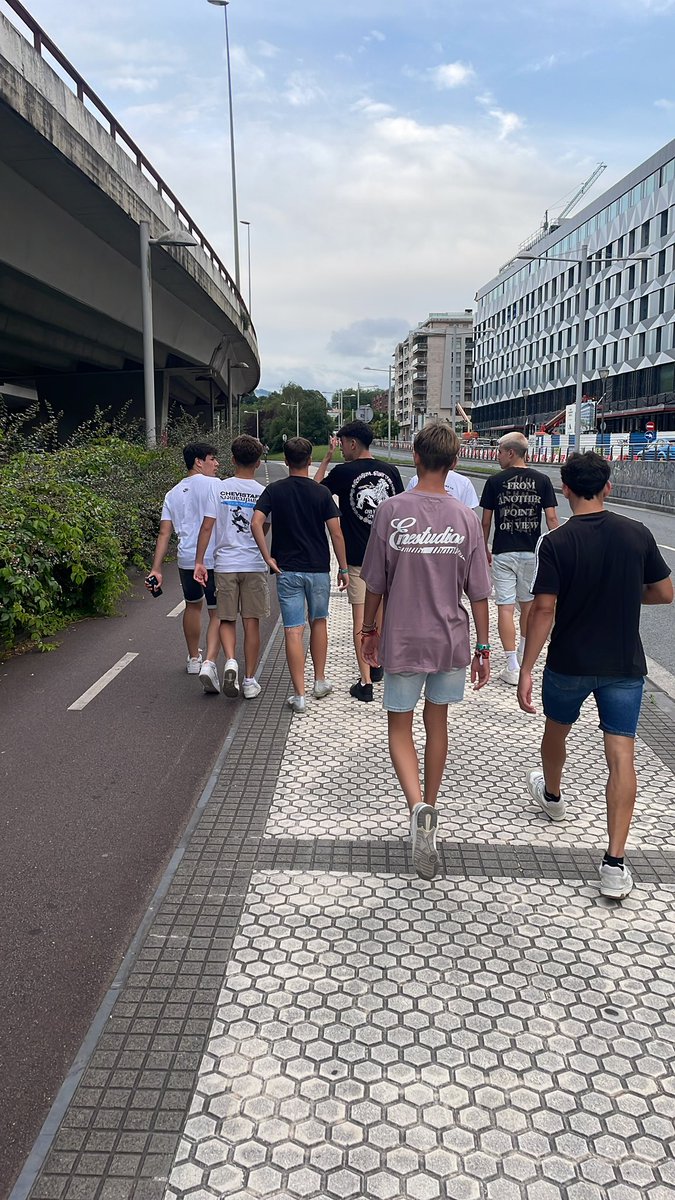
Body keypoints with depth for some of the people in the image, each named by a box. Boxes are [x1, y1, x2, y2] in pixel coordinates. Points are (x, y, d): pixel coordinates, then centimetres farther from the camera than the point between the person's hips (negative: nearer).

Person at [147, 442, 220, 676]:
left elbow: (164, 534, 8)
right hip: (215, 559, -5)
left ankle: (193, 658, 39)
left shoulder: (173, 494, 13)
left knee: (193, 605, 26)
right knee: (217, 613, 3)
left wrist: (156, 569, 5)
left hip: (186, 559, 5)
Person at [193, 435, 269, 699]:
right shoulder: (263, 493, -3)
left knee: (226, 620, 12)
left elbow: (207, 526, -6)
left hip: (225, 565, 0)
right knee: (252, 623, 6)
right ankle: (249, 681, 11)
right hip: (254, 565, 0)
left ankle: (230, 660, -13)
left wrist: (199, 562, -1)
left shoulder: (219, 488, -3)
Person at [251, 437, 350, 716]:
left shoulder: (274, 490, -2)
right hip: (318, 569, 0)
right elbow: (336, 533, -6)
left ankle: (299, 696, -2)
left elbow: (256, 523, -13)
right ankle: (320, 682, 28)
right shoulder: (321, 493, -4)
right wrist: (343, 568, 2)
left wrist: (268, 558, -7)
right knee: (319, 623, 20)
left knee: (293, 631, -1)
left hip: (287, 570, 0)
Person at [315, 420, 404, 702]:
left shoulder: (343, 472, -10)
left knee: (360, 618, -1)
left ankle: (365, 682, -1)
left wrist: (327, 457, 10)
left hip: (357, 556, -4)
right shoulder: (390, 470, 2)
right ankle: (376, 666, 34)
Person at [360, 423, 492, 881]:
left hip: (402, 640, -2)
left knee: (400, 727, 11)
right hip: (450, 640, 2)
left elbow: (375, 583, -4)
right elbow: (478, 593, -3)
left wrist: (369, 629, 11)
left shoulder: (391, 511, -11)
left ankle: (418, 806, -13)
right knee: (437, 723, 19)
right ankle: (428, 814, 31)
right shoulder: (466, 518, -6)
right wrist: (483, 648, 6)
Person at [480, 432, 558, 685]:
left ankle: (513, 667, -8)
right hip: (532, 551, 3)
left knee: (505, 607, -2)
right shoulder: (542, 481, 0)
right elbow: (551, 518, -2)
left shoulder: (495, 482, -5)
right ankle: (523, 655, 37)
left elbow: (485, 522, 0)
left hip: (503, 553, -3)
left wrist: (484, 550, 12)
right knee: (527, 604, 20)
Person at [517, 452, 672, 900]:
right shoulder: (638, 535, -4)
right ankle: (615, 864, -5)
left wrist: (526, 670, -13)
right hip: (624, 665, 1)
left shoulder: (557, 543, -13)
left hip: (569, 664, -1)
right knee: (621, 756, -1)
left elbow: (544, 610, -17)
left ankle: (552, 795, 52)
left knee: (556, 730, 26)